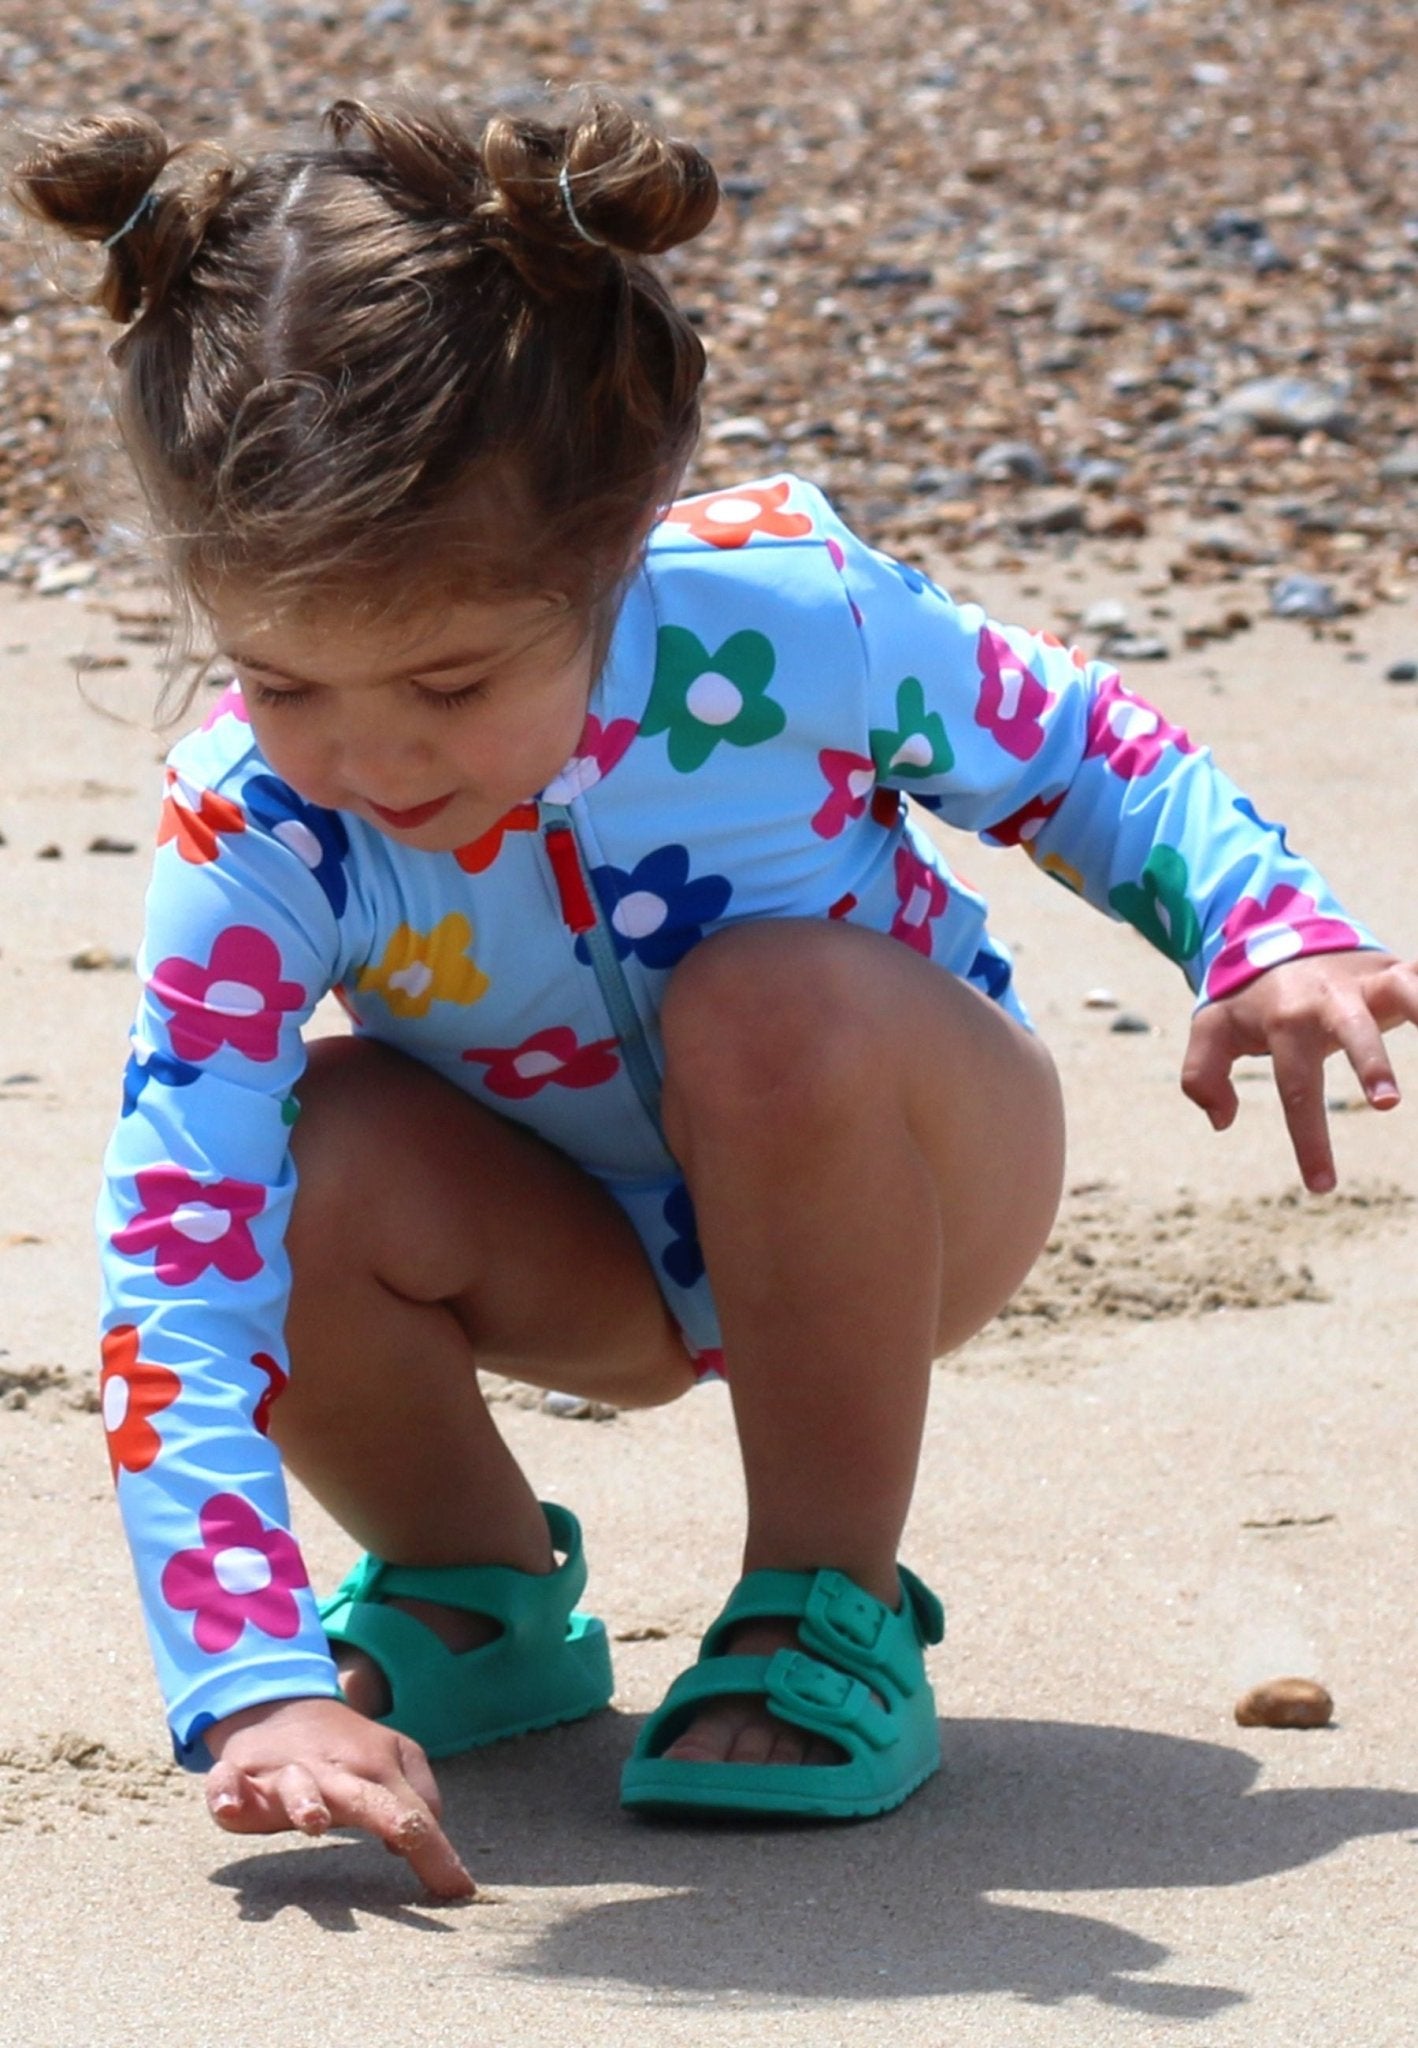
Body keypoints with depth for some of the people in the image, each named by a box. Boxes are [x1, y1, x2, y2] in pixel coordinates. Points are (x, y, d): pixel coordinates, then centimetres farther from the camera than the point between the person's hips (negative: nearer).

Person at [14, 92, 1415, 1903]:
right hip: (610, 1271, 2)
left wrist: (1270, 935, -25)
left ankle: (835, 1613, -15)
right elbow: (185, 1282, -36)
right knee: (317, 1158, -31)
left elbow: (1074, 751, -8)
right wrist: (257, 1688, -46)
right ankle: (475, 1591, 2)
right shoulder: (250, 840, -30)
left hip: (908, 1194, -1)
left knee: (781, 1003, -36)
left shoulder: (778, 610, -30)